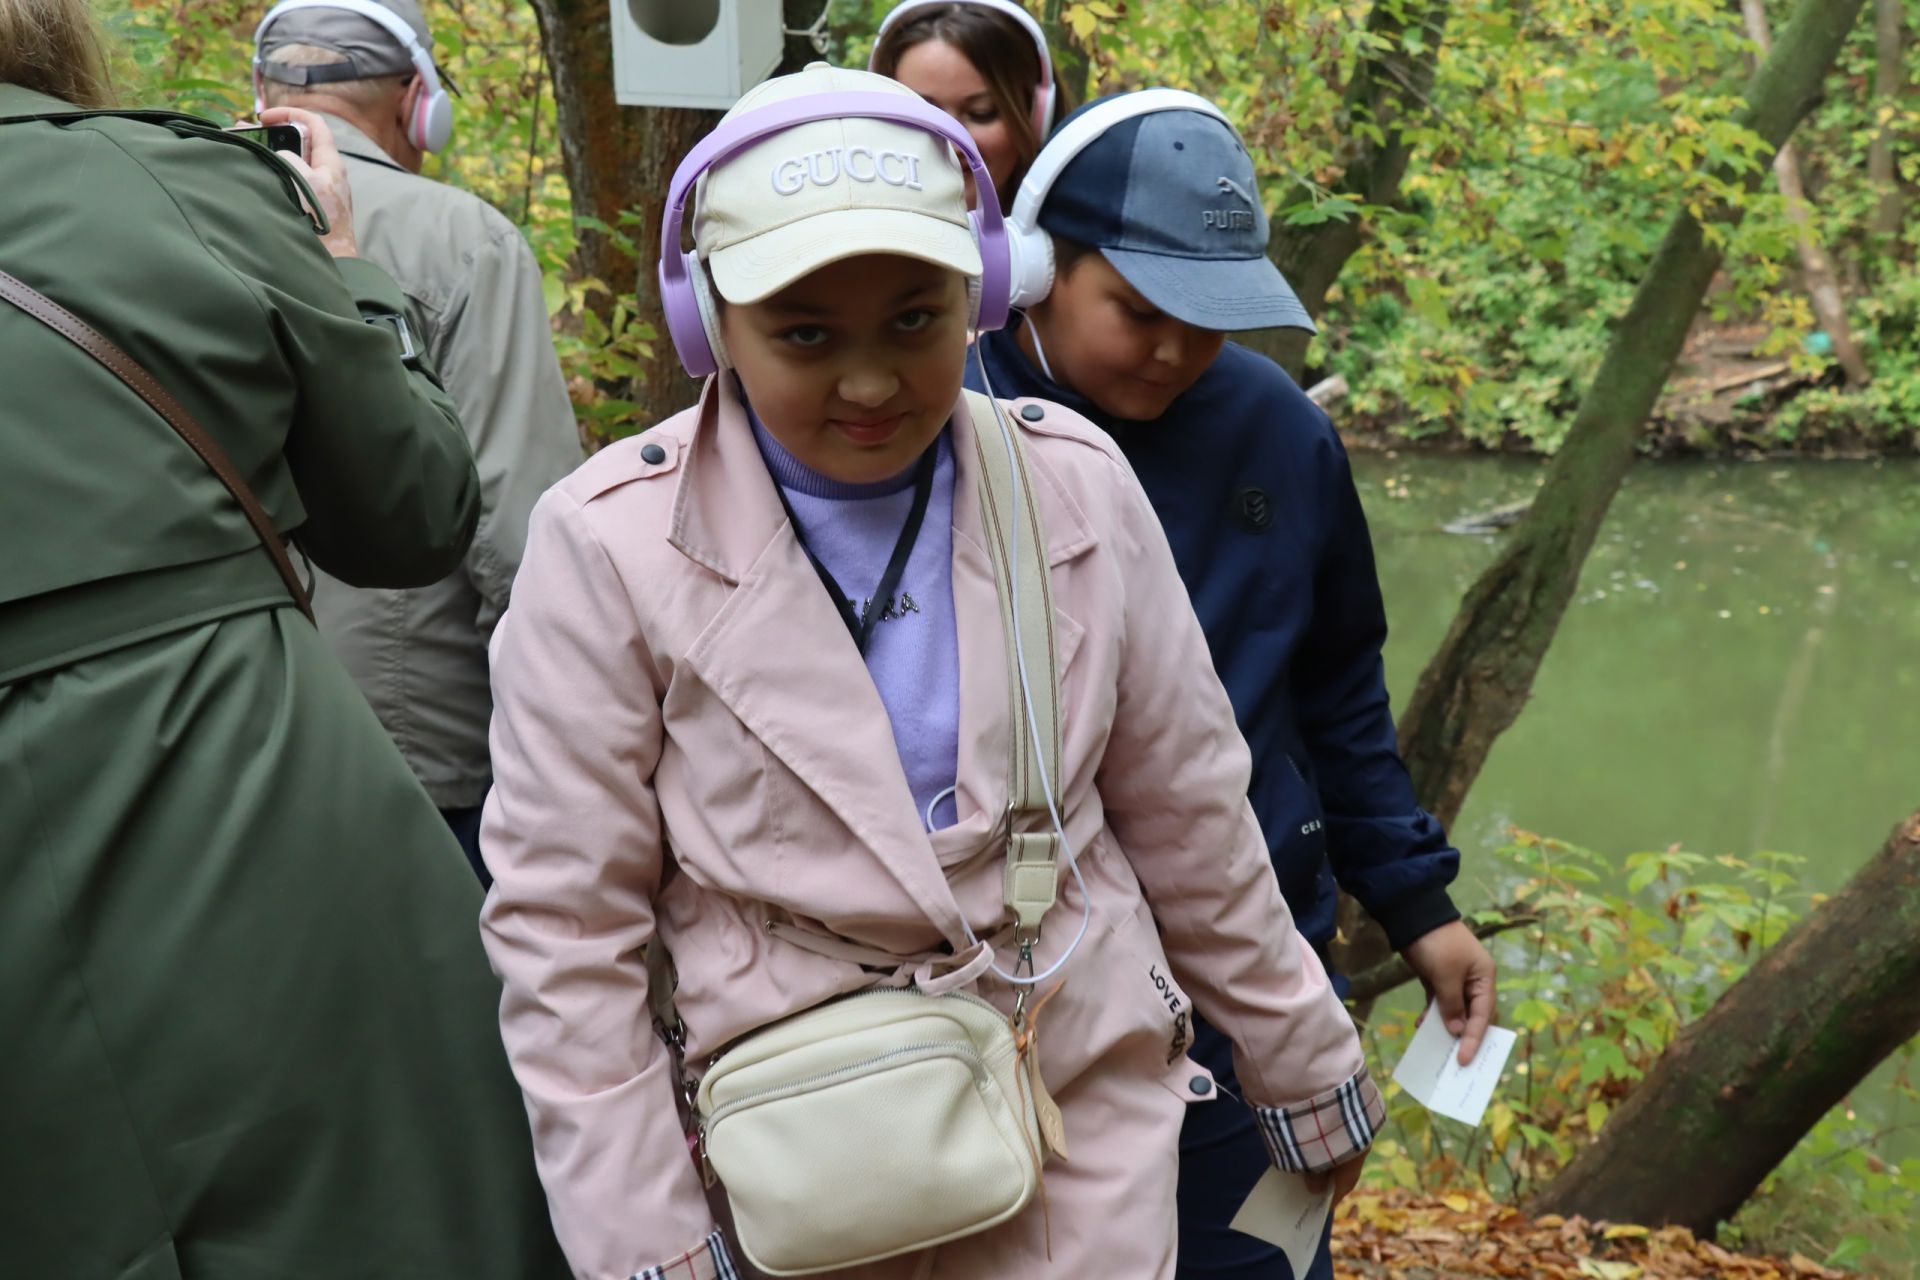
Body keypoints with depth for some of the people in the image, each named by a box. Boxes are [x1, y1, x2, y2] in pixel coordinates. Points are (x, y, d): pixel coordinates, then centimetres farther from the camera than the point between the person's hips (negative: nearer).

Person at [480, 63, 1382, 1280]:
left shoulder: (1077, 487, -6)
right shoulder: (613, 545, -13)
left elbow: (1188, 814, 5)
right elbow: (566, 923, -9)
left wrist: (1302, 1060, 13)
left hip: (1095, 1103, 2)